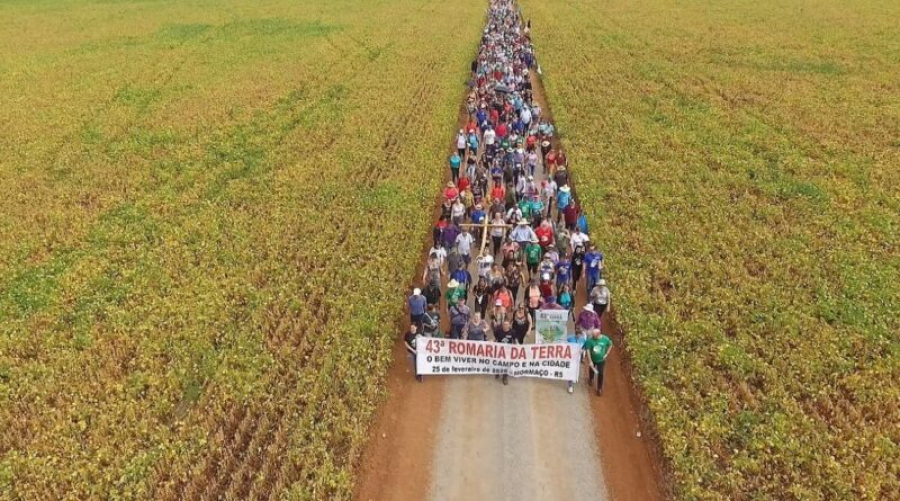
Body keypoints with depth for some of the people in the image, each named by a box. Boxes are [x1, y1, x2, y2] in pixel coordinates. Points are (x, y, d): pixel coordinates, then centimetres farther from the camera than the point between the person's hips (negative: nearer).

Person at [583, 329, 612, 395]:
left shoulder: (605, 339, -22)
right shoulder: (590, 340, -26)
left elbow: (610, 345, 0)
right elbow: (588, 350, -20)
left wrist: (606, 354, -4)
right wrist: (590, 361, -20)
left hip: (601, 360, 0)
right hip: (593, 359, 1)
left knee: (600, 374, 4)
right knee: (592, 370, 24)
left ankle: (599, 388, 21)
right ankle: (591, 379, 57)